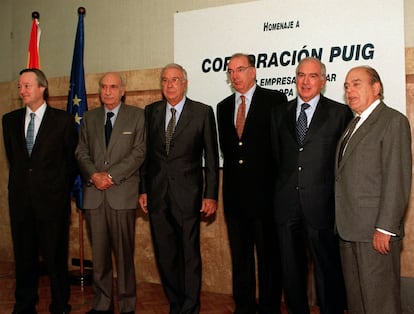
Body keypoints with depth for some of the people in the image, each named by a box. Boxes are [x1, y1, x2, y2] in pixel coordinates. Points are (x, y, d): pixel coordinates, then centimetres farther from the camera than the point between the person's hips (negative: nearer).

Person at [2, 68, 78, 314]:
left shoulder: (63, 120, -3)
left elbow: (72, 158, 4)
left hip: (52, 199, -3)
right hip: (21, 199, 4)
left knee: (55, 256, 3)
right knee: (24, 256, 12)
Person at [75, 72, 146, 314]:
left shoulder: (137, 116, 5)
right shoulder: (90, 118, 17)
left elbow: (139, 152, -3)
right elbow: (82, 152, 13)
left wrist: (111, 175, -11)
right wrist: (94, 175, -6)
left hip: (123, 194, -3)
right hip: (94, 194, 4)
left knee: (124, 253, -1)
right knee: (99, 253, 7)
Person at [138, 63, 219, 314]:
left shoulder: (203, 112, -1)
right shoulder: (151, 111, 9)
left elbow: (211, 158, -2)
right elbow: (146, 153, 11)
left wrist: (211, 195, -5)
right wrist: (143, 190, 7)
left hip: (187, 195, -3)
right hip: (158, 195, 4)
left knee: (190, 254, 1)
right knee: (165, 255, 11)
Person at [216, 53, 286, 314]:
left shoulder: (274, 100, -4)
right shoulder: (223, 107, 13)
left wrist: (278, 182, -6)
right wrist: (234, 166, 6)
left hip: (264, 191, -5)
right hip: (235, 192, 5)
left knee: (269, 254, 4)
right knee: (240, 255, 14)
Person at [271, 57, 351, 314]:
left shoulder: (340, 113, 0)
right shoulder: (280, 114, 12)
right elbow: (276, 157, 12)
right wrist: (280, 192, 6)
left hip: (321, 205, -3)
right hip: (287, 205, 4)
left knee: (328, 271, 5)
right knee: (292, 269, 14)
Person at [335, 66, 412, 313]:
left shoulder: (393, 121, -7)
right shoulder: (355, 124, 20)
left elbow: (397, 180, -15)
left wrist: (385, 228, -19)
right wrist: (342, 223, 11)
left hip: (376, 231, -8)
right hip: (349, 229, 8)